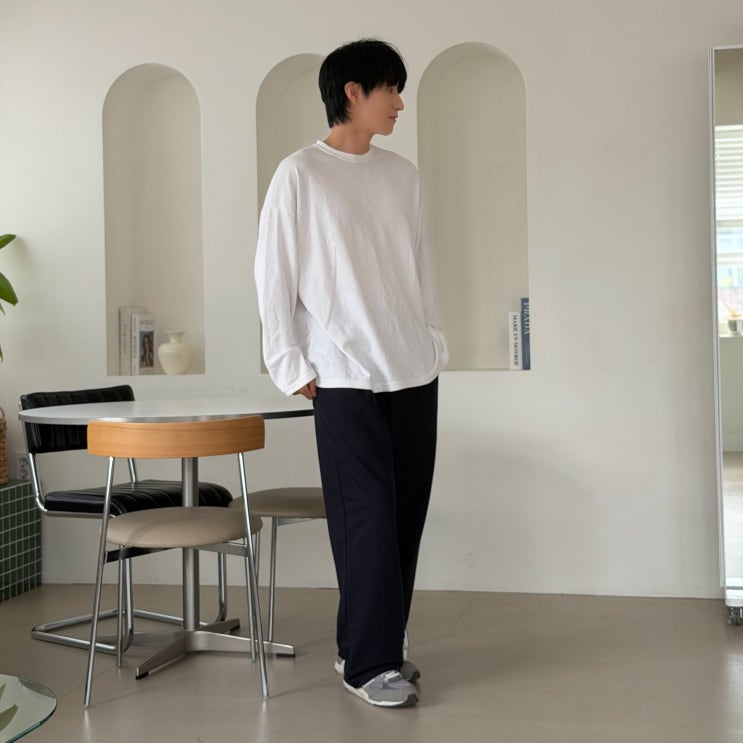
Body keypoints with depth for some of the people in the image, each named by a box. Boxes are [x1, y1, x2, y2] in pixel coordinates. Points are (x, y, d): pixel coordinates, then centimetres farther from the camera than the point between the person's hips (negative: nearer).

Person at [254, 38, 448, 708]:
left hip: (415, 371, 6)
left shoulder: (402, 174, 13)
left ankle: (374, 645, 20)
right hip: (345, 375, -5)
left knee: (406, 512, 7)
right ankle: (369, 662, 4)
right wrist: (291, 364, -6)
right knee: (367, 514, -6)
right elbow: (273, 274, -3)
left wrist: (433, 340, 13)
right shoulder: (300, 174, -2)